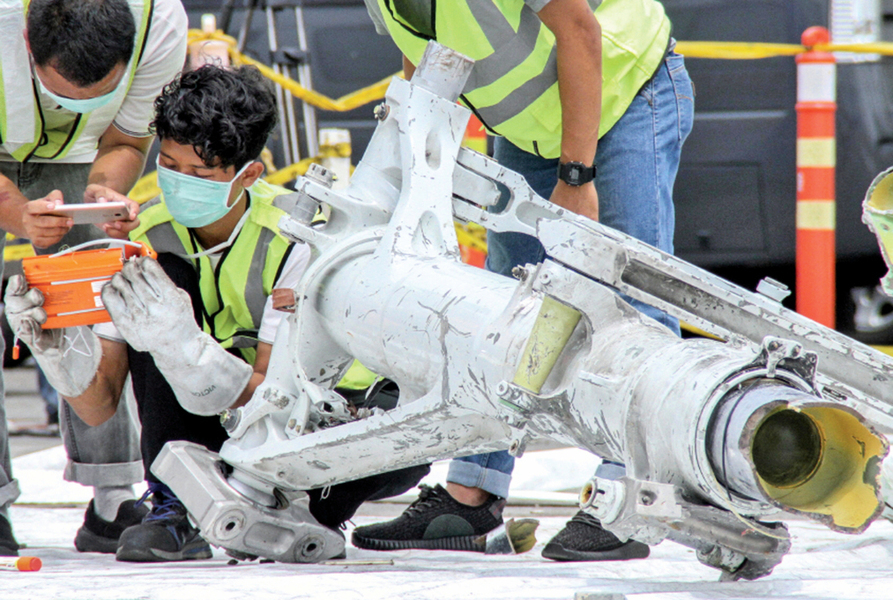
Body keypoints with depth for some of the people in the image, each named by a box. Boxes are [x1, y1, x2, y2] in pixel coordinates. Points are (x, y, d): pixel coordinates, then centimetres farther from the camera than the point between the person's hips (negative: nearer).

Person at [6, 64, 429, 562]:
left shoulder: (299, 237, -22)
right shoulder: (144, 237, -11)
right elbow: (99, 407, -12)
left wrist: (182, 348, -44)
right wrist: (60, 349, -34)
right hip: (213, 432, 3)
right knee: (161, 276, -21)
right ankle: (178, 510, -17)